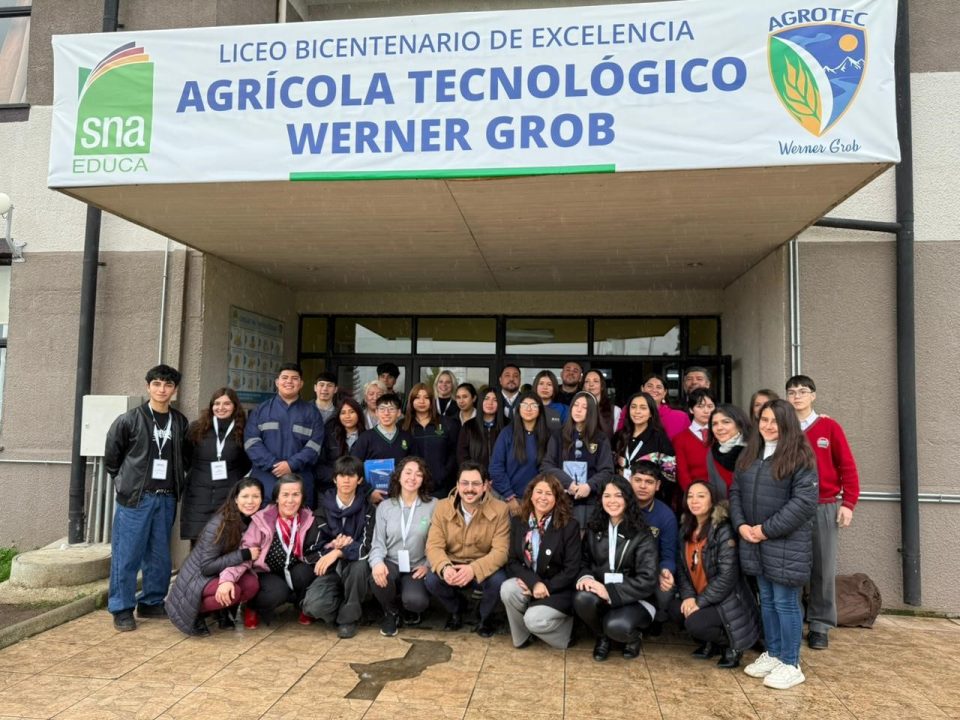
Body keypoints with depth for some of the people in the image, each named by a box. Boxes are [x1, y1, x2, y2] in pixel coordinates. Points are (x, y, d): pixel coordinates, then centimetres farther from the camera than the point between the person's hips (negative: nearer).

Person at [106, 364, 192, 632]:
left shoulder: (180, 422, 7)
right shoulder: (129, 420, -3)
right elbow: (111, 457, 5)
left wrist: (174, 482, 10)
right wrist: (127, 481, 8)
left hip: (167, 498, 4)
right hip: (135, 497, -3)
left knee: (160, 555, 10)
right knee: (127, 555, 0)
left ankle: (151, 602, 23)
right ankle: (122, 609, 11)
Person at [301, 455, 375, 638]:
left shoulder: (367, 509, -4)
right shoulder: (324, 508, 1)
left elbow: (367, 547, -16)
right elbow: (311, 549, -2)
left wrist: (338, 552, -29)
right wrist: (334, 546, -18)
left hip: (355, 570, 0)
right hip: (330, 569, 1)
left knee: (359, 562, -36)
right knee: (313, 605, -29)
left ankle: (349, 617, -12)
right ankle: (341, 609, 7)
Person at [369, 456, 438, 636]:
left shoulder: (434, 505, -4)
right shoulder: (384, 506, 4)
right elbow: (378, 542, 0)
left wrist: (428, 565, -13)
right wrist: (377, 562, -19)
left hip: (417, 568, -1)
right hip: (391, 563, 2)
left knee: (416, 600, -31)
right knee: (379, 578, -34)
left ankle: (407, 608, 14)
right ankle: (392, 613, 4)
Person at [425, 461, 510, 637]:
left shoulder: (499, 510, -15)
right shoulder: (442, 507, -9)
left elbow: (500, 550, -20)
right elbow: (434, 546, -13)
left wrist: (474, 569, -38)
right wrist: (444, 567, -36)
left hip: (484, 569, -2)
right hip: (452, 566, 2)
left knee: (498, 581, -32)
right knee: (431, 580, -26)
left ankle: (485, 616, 5)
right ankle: (456, 609, 10)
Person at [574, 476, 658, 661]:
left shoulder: (642, 534, -8)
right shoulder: (594, 528, 6)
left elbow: (647, 580, -15)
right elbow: (584, 561, 9)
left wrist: (610, 591, -24)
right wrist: (586, 577, -16)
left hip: (632, 598, -3)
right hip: (600, 593, 3)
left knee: (616, 626, -35)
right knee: (582, 598, -32)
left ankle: (632, 637, 6)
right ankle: (602, 637, 2)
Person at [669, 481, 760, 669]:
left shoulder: (724, 531, -18)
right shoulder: (687, 530, 5)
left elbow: (727, 577, -22)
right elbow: (683, 568, 4)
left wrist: (700, 602, -20)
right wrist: (689, 596, -13)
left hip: (728, 603, -7)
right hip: (699, 599, 7)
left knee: (695, 623, -27)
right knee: (676, 609, -16)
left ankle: (731, 644, 4)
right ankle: (711, 643, 10)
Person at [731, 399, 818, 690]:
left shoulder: (800, 457, -11)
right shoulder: (749, 455, 11)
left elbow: (804, 501, -17)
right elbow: (735, 491, 12)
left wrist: (768, 529, -17)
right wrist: (740, 524, -4)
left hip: (786, 543, -6)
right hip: (754, 542, 7)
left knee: (785, 602, 1)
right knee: (766, 600, 17)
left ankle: (790, 664, 15)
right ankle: (772, 654, 31)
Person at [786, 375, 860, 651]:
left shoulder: (829, 427, 1)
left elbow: (847, 466, 2)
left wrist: (848, 503, -4)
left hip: (824, 507, 0)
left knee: (823, 567, 5)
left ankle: (820, 626, 16)